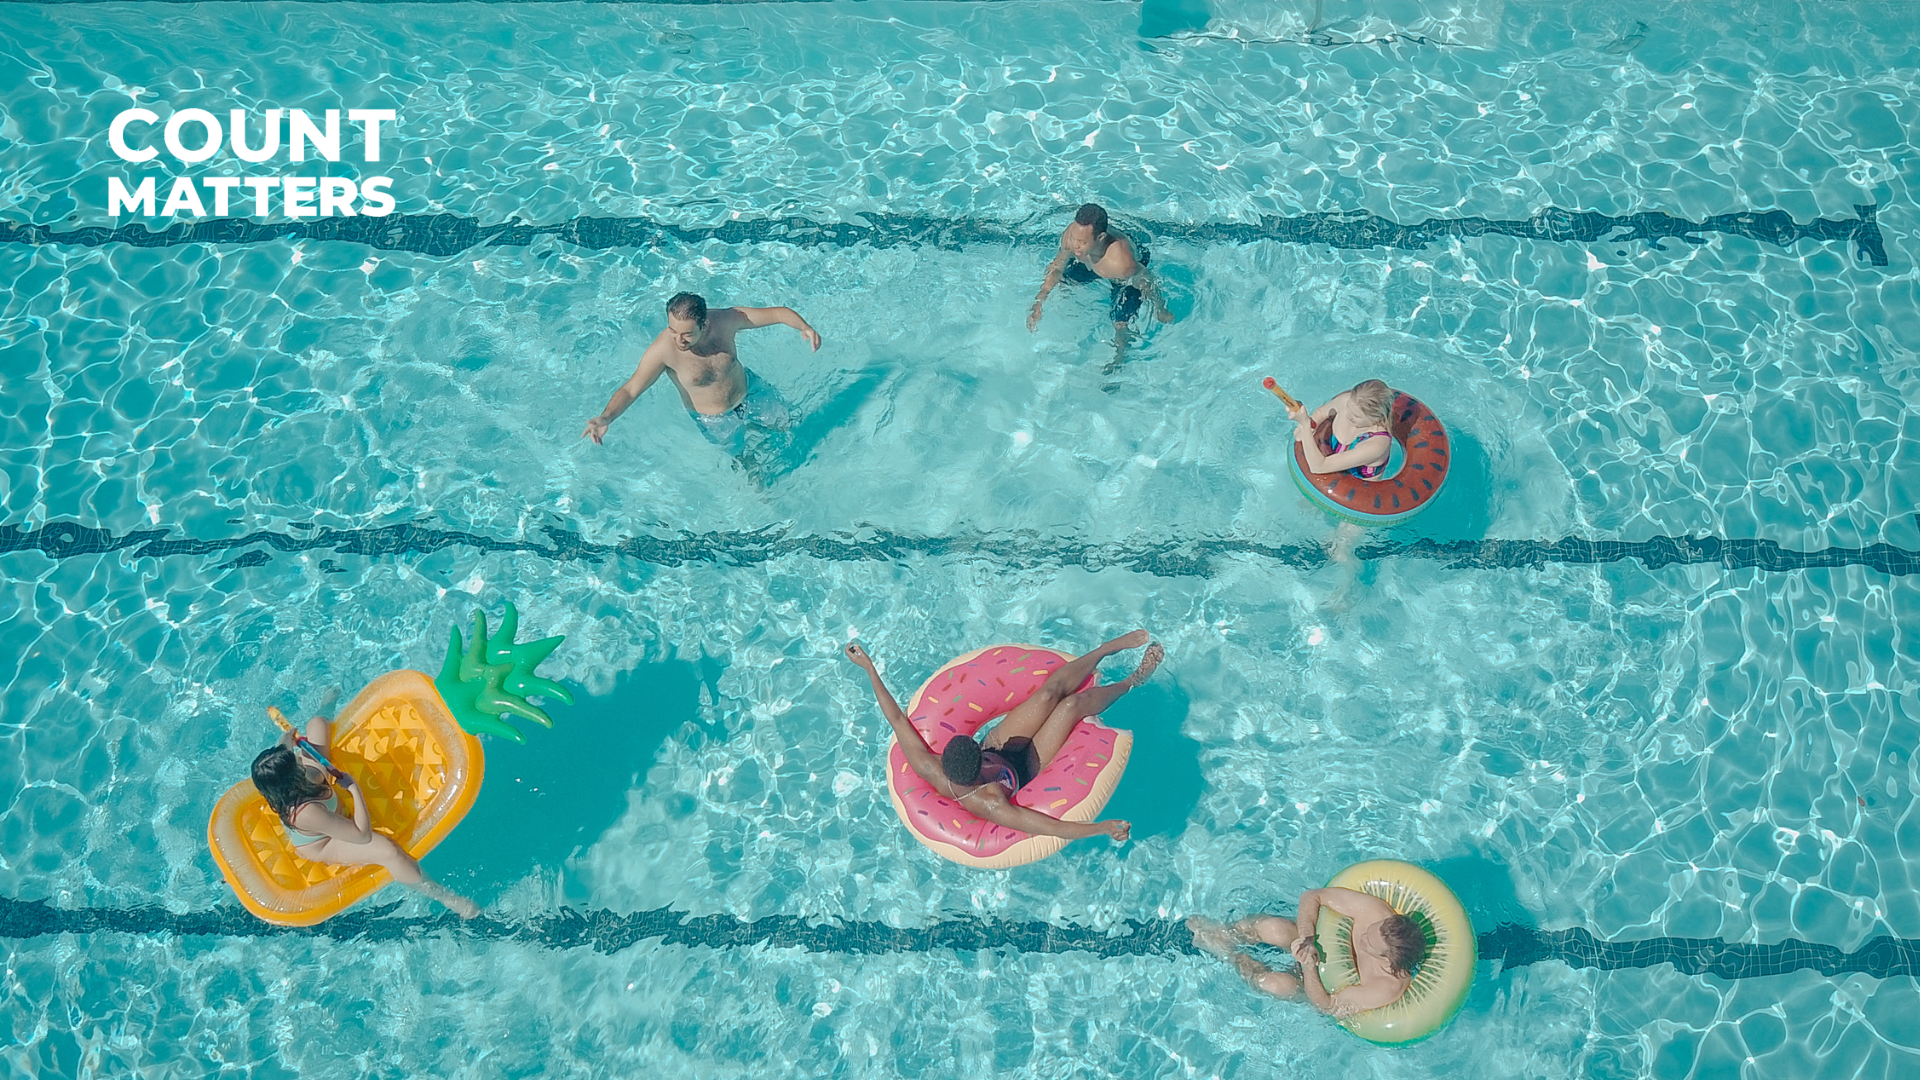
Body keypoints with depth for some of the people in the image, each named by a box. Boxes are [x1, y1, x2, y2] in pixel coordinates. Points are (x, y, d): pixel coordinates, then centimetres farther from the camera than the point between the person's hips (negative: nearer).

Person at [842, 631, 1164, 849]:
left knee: (1051, 691, -5)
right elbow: (1054, 828, -46)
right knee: (1074, 703, -9)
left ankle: (1113, 646, 20)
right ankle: (1131, 682, 24)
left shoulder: (928, 769, -34)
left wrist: (868, 667, -21)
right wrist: (1103, 827, -52)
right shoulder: (989, 804, -45)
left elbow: (897, 718, -25)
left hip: (998, 746, 4)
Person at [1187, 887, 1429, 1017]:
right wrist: (1306, 937, -37)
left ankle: (1226, 954, 7)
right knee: (1271, 928, -23)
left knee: (1279, 984, -27)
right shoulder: (1373, 911, -33)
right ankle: (1219, 932, 11)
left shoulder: (1386, 991, -38)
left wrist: (1308, 966, -39)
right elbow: (1311, 897, -21)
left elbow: (1327, 1005, -25)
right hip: (1322, 941, 3)